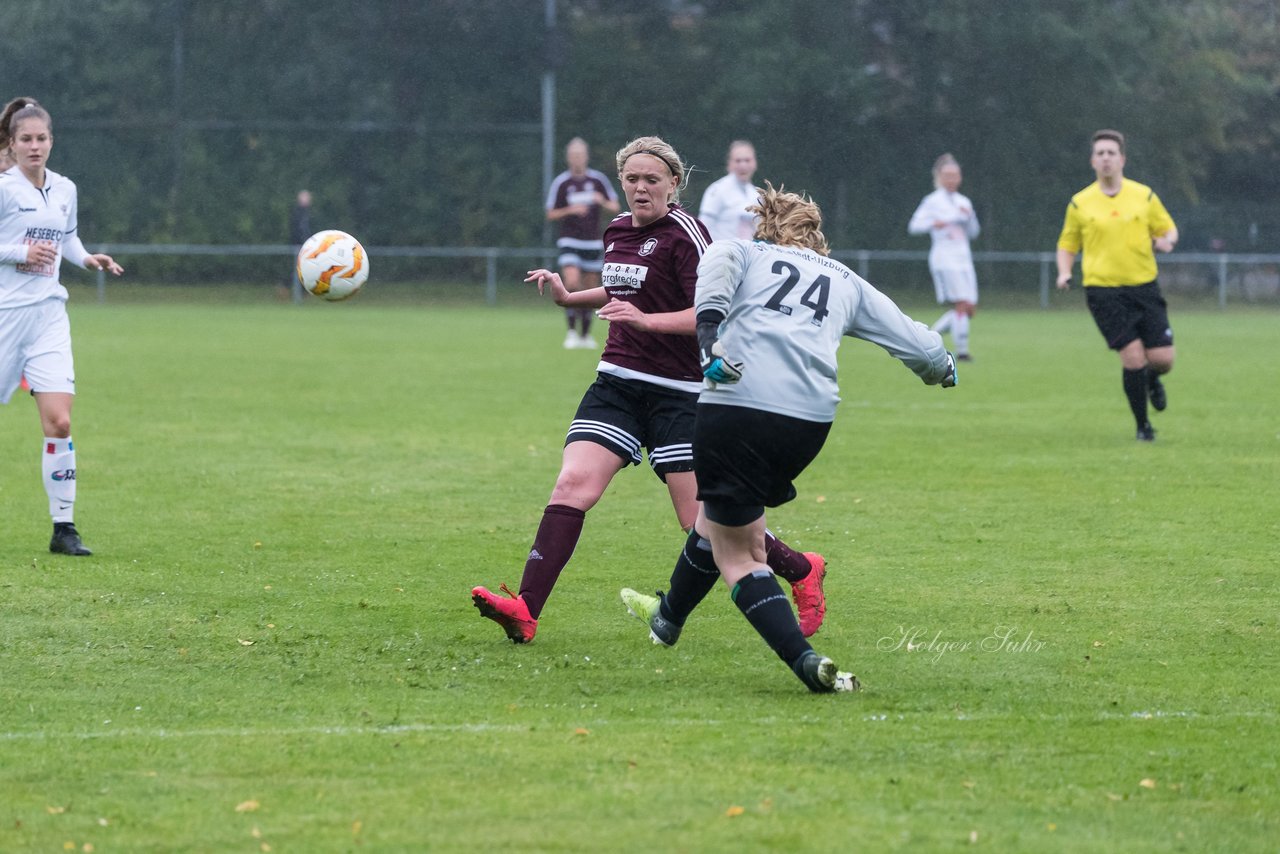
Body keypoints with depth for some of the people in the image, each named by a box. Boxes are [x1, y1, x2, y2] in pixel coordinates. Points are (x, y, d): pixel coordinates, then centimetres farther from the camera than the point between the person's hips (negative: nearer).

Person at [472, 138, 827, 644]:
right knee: (572, 484, -14)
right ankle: (524, 610, -22)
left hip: (677, 391, -6)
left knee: (700, 519, -4)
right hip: (616, 383, 6)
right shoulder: (618, 231, 11)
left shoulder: (684, 233, -12)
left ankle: (800, 569, 20)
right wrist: (569, 297, 20)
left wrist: (646, 319, -30)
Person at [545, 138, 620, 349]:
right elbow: (550, 215, 0)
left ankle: (585, 335, 17)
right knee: (572, 282, -21)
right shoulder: (560, 183, -2)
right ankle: (571, 331, -12)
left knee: (590, 289, 5)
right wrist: (570, 210, -18)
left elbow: (616, 208, 7)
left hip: (593, 242, 3)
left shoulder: (598, 179, 3)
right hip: (569, 242, -3)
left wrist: (602, 202, -15)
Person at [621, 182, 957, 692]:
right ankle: (669, 617, 50)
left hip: (738, 404, -4)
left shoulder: (744, 253, 20)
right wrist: (942, 366, 51)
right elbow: (919, 347, 27)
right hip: (813, 418, 4)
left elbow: (717, 263, -6)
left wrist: (708, 333, -21)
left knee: (736, 553, 5)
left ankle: (806, 663, -13)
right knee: (717, 516, 29)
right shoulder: (846, 282, 27)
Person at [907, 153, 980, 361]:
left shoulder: (964, 202, 16)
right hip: (944, 259, -7)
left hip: (964, 258, 7)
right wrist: (933, 223, -27)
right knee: (961, 305, -16)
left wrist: (969, 216, -2)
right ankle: (961, 350, -11)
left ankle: (931, 335, 17)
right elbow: (914, 226, -9)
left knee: (969, 310, 1)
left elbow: (973, 232, 18)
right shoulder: (933, 201, -2)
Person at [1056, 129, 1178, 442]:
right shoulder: (1080, 203, 4)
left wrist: (1165, 240, -10)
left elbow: (1168, 229, 14)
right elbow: (1067, 244, 14)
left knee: (1162, 359, -4)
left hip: (1144, 287, 2)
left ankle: (1152, 380, 36)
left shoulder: (1144, 196, 5)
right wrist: (1064, 273, -6)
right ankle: (1143, 426, 5)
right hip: (1103, 291, -2)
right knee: (1133, 356, -14)